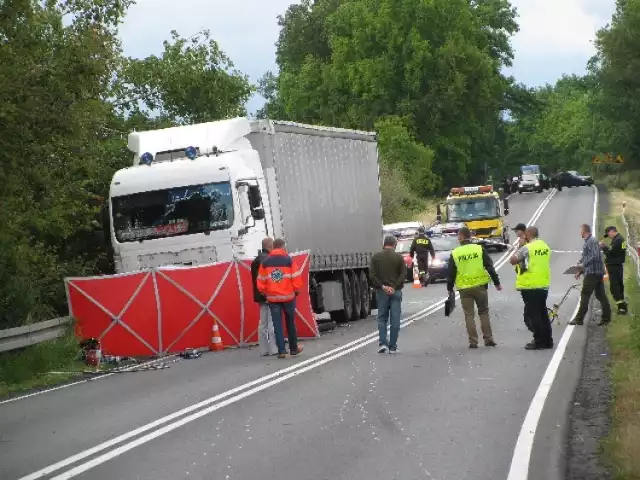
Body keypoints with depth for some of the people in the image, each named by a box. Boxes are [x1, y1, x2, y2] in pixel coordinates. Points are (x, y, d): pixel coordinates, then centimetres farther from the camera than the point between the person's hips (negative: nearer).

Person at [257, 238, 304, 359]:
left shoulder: (265, 262, 1)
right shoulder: (289, 260, -5)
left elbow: (261, 281, 0)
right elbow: (296, 278, -7)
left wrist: (264, 292, 14)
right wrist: (296, 290, 8)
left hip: (272, 298, 1)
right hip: (288, 296, -1)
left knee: (277, 324, 2)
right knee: (290, 323, 14)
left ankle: (281, 350, -4)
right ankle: (293, 348, 23)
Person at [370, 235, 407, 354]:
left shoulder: (376, 257, 1)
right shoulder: (399, 257, -2)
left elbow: (372, 275, -6)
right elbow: (403, 274, -8)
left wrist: (382, 286, -8)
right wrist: (395, 287, -10)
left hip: (381, 291, 1)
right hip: (396, 292, -1)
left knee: (382, 318, 11)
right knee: (395, 320, 4)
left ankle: (382, 343, -3)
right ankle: (393, 347, 3)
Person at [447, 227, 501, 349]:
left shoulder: (455, 254, -3)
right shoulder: (479, 249, -2)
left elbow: (451, 273, 1)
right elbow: (490, 267, -2)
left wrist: (450, 289, 12)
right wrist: (497, 283, 4)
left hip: (464, 288, -1)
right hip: (480, 286, 1)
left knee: (469, 314, 7)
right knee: (484, 312, 13)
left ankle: (473, 341, 3)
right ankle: (488, 338, 10)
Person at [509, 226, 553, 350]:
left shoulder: (527, 248, -15)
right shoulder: (545, 247, 7)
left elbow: (513, 260, -12)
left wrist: (519, 248, -2)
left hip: (530, 286, -7)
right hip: (544, 285, 7)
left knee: (532, 315, -1)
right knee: (542, 314, 16)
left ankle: (539, 341, -2)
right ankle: (547, 341, 19)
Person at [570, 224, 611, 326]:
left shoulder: (591, 241, -13)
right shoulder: (588, 241, 19)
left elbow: (595, 256, -23)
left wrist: (583, 264, -15)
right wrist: (580, 271, 19)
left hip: (592, 273, -10)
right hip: (598, 272, 10)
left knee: (585, 295, -6)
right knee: (601, 295, 8)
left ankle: (579, 319, -5)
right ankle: (606, 317, 9)